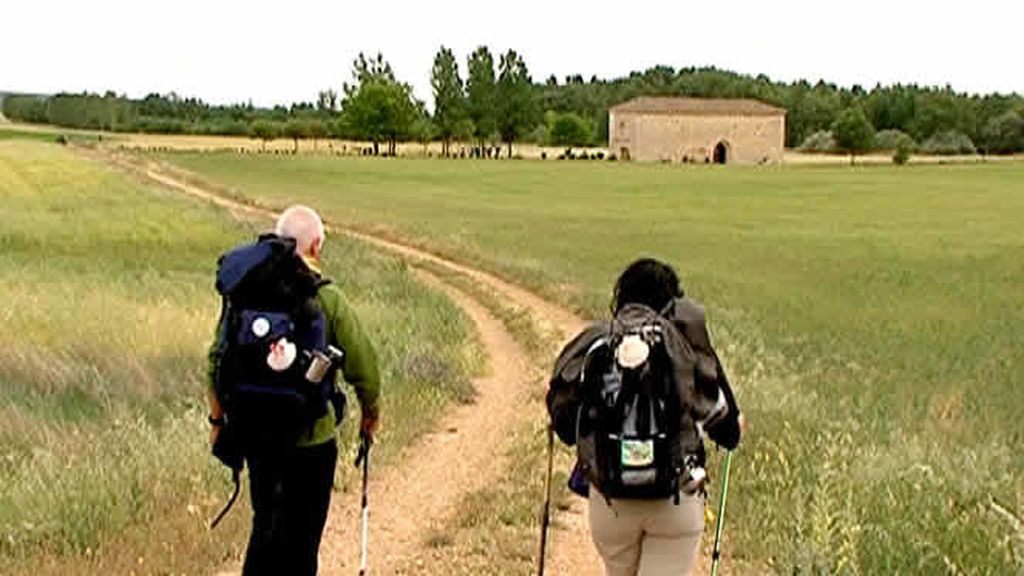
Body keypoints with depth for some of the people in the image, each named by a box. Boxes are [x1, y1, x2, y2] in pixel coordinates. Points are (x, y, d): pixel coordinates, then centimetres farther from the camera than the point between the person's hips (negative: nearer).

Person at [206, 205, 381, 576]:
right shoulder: (327, 298, -12)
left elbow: (218, 360, 1)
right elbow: (361, 365, -8)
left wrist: (218, 419, 13)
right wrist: (371, 412, 10)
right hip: (311, 437, -4)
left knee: (265, 525, 21)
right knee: (300, 535, 9)